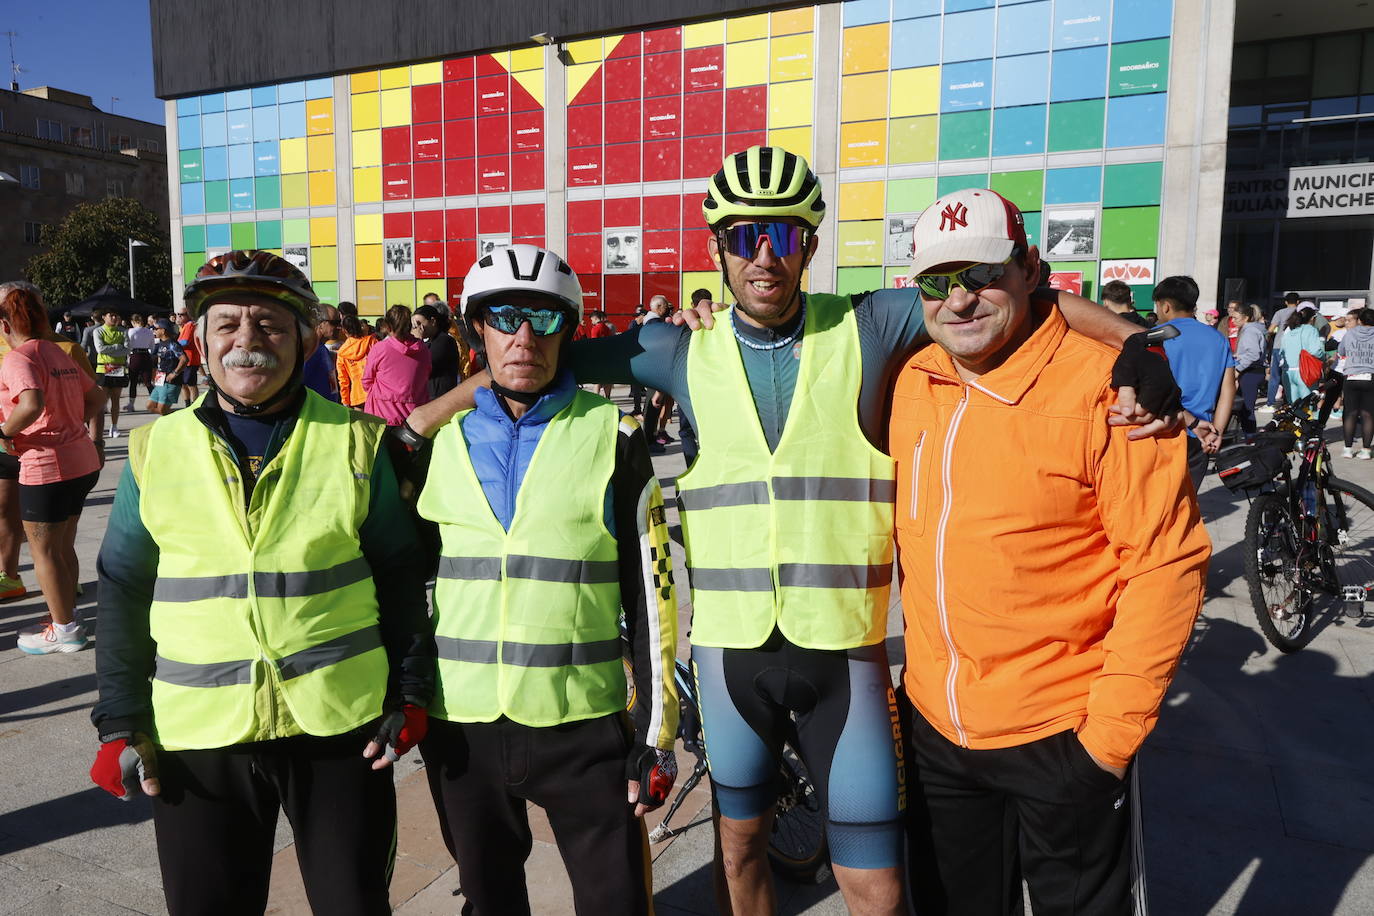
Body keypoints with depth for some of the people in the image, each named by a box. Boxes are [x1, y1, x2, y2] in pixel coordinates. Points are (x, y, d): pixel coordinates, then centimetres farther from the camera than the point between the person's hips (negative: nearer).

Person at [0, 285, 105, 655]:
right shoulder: (57, 353, 12)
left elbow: (32, 404, -32)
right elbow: (97, 398, 17)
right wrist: (67, 425, 12)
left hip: (47, 468, -8)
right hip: (82, 461, 8)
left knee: (44, 551, 6)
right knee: (63, 547, 19)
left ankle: (64, 630, 14)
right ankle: (65, 617, 30)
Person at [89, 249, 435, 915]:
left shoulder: (356, 441, -2)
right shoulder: (156, 450, 2)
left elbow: (400, 575, 2)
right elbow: (123, 593, 7)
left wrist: (409, 693, -2)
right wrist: (122, 724, 4)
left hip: (341, 726, -1)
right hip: (196, 738, 2)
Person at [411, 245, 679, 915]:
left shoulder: (612, 439, -4)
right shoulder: (441, 441, 4)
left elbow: (649, 596, -4)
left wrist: (654, 737, -5)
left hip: (583, 724, -2)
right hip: (460, 726, 3)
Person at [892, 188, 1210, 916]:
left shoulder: (1104, 383, -17)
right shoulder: (912, 381, 0)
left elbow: (1165, 563, -16)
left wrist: (1114, 728, -15)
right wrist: (921, 666, 12)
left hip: (1062, 734, -5)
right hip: (932, 722, 5)